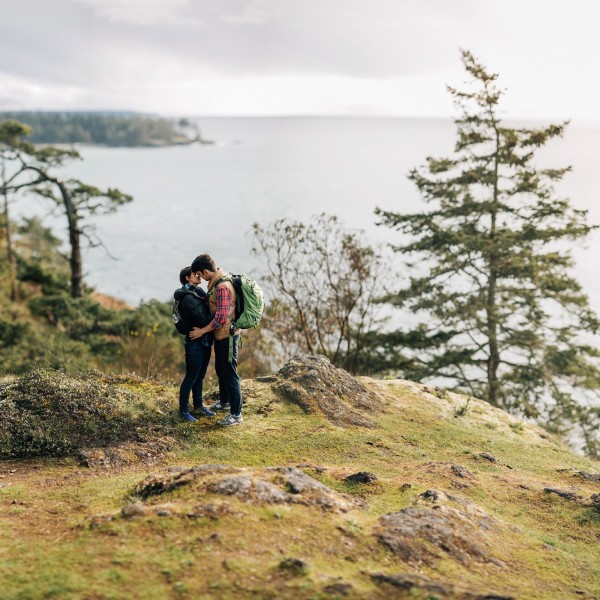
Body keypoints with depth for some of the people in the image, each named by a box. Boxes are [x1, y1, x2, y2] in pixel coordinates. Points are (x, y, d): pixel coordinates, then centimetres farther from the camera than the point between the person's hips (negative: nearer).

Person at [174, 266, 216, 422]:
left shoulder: (198, 293, 11)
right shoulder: (187, 298, -18)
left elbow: (208, 313, 11)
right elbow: (203, 320, -22)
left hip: (205, 341, 9)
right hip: (195, 342, -9)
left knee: (200, 376, 18)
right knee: (191, 377, 1)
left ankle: (198, 406, 29)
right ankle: (183, 410, 12)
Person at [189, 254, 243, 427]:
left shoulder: (222, 287, -26)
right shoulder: (216, 281, 5)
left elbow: (221, 318, -26)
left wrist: (202, 331, -18)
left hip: (227, 335, -10)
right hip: (220, 334, 10)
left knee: (230, 374, -3)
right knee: (220, 370, 24)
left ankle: (236, 414, 5)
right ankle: (224, 402, 43)